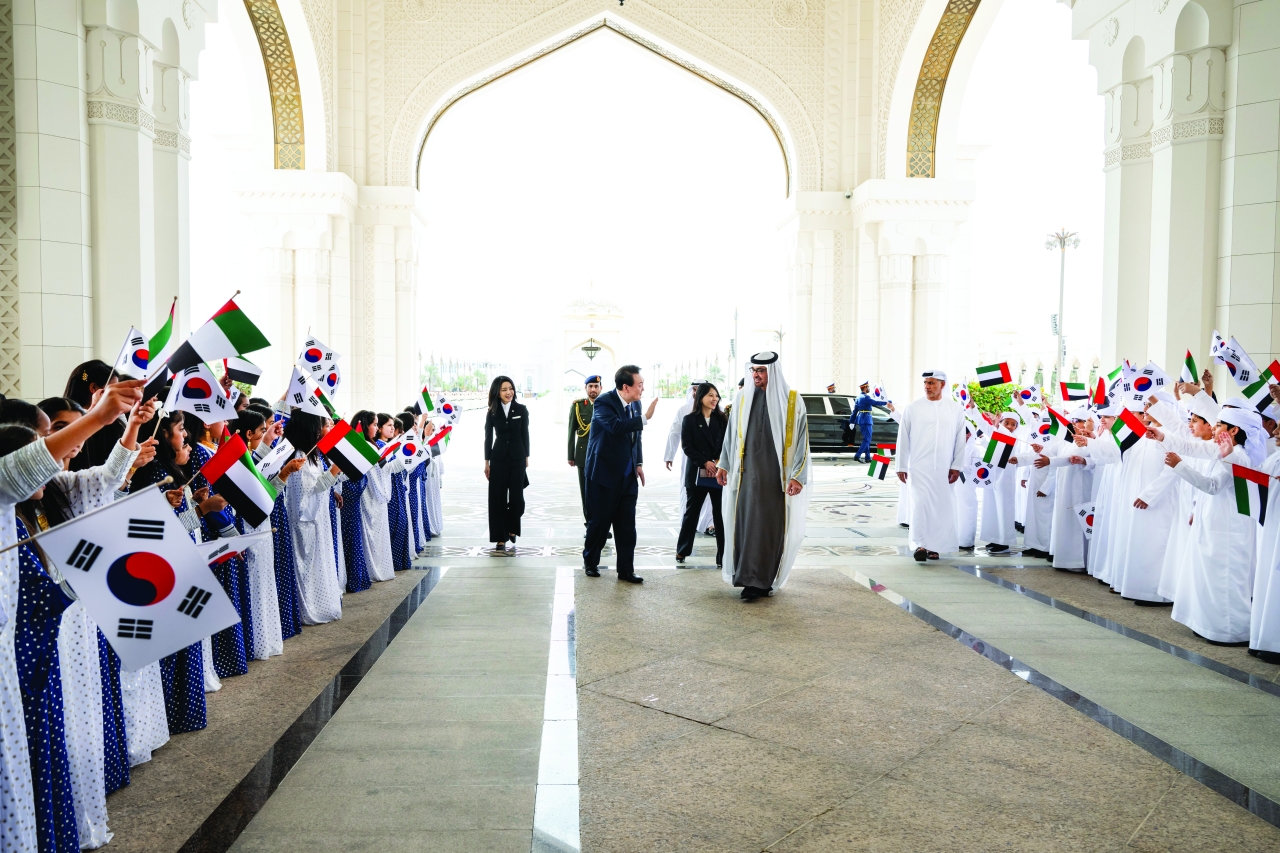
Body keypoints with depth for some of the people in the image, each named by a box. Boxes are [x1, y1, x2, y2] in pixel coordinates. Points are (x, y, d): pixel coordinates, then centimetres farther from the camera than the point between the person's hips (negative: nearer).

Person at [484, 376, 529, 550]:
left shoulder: (521, 410, 0)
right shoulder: (492, 413, 2)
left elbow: (525, 435, 4)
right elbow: (488, 438, 5)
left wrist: (526, 457, 3)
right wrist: (486, 462, 3)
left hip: (517, 458, 0)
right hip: (498, 458, 0)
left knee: (516, 496, 2)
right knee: (498, 498, 0)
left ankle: (512, 529, 28)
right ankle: (500, 537, 7)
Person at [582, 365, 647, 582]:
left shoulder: (635, 404, 6)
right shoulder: (603, 402, -16)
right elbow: (616, 426, -34)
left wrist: (639, 463, 10)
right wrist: (644, 418, -33)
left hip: (627, 474, 6)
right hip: (605, 472, -6)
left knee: (627, 525, 4)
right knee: (599, 521, 6)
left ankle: (626, 570, 12)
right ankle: (590, 561, 26)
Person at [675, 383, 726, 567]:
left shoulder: (722, 420, 8)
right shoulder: (690, 420, 1)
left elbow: (728, 444, 4)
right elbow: (687, 447, -4)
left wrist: (720, 461, -13)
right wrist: (705, 462, -14)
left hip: (719, 473, 2)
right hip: (697, 473, -1)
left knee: (721, 514, 0)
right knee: (691, 512, 8)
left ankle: (723, 555, 5)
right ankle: (682, 550, 22)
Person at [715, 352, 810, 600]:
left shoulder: (792, 400, -2)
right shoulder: (743, 398, 6)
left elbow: (801, 439, -3)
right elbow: (731, 434, 15)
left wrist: (797, 476, -9)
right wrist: (723, 464, 14)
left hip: (777, 474, -2)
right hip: (747, 472, 2)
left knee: (771, 526, -1)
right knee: (747, 524, 1)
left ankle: (760, 581, 5)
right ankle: (752, 579, 9)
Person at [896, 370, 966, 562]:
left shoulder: (955, 409, 5)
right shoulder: (912, 409, 1)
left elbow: (960, 440, 7)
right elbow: (903, 439, 3)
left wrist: (956, 466, 3)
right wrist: (901, 467, 2)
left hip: (944, 469, 2)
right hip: (919, 467, -2)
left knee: (941, 507, 4)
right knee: (920, 504, -11)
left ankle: (933, 546, 14)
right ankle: (920, 545, -9)